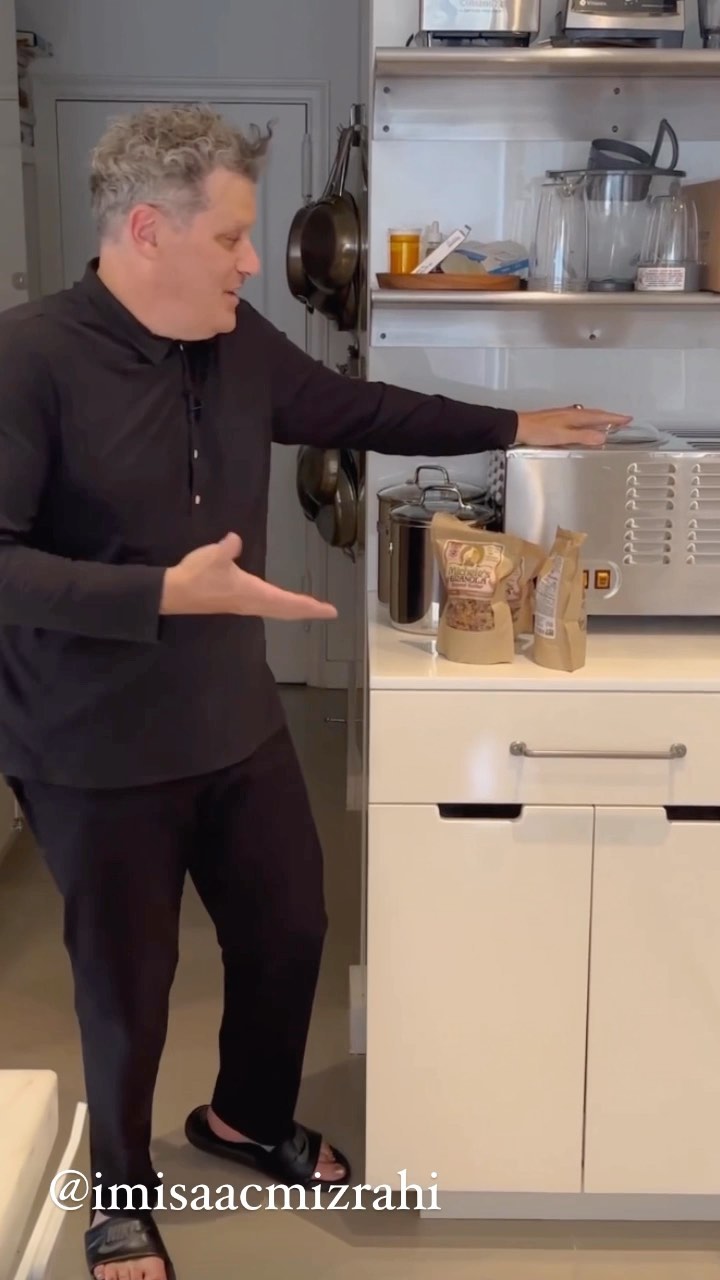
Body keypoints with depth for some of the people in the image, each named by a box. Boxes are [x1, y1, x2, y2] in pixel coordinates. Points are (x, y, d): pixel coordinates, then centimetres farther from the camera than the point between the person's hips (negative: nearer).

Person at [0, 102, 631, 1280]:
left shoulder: (240, 344, 1)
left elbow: (357, 409, 16)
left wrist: (512, 428, 17)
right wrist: (166, 592, -33)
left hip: (238, 725, 7)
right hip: (99, 754, -6)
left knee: (290, 931, 20)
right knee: (129, 987, 11)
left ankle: (248, 1117, 50)